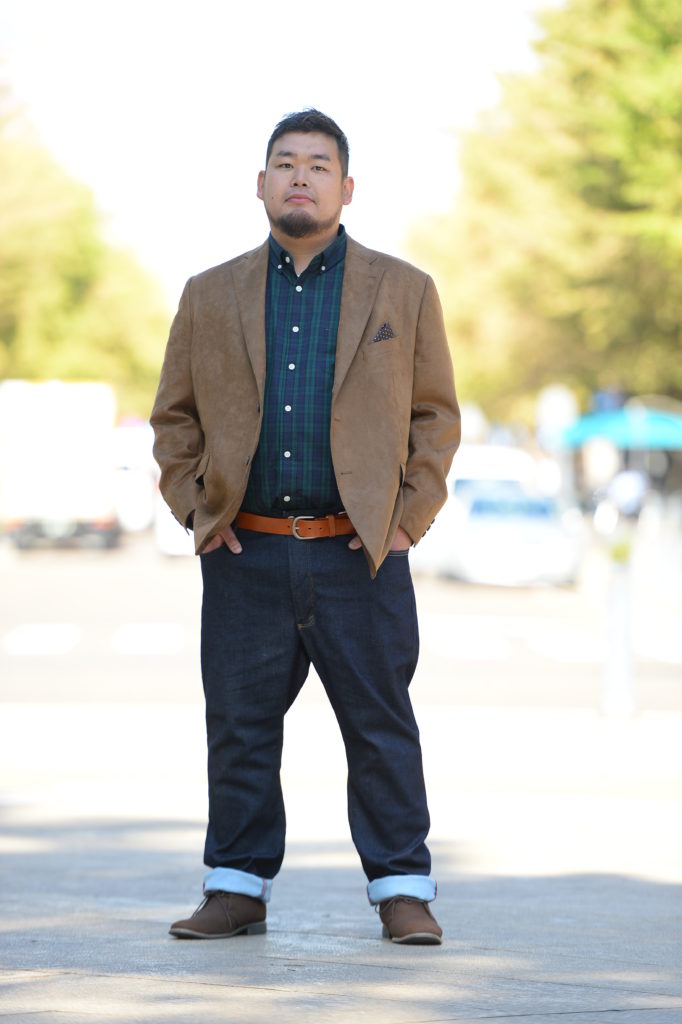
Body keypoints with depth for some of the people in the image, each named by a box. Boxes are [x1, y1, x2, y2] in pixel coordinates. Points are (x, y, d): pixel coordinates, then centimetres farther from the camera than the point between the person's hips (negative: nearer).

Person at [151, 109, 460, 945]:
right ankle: (237, 889, 13)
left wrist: (408, 518, -1)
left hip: (358, 554, -1)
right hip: (245, 555, 1)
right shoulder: (210, 296, 10)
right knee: (239, 727, 4)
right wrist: (196, 508, 2)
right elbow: (174, 415, 14)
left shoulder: (403, 292, 6)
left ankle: (402, 891, 7)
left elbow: (436, 414, 8)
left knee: (381, 726, 0)